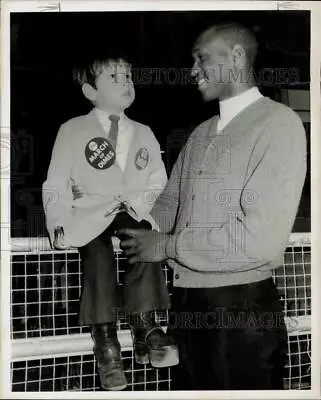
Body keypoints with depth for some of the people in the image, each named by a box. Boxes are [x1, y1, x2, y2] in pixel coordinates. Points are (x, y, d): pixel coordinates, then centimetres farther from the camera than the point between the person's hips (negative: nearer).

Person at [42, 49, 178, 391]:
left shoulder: (143, 134, 18)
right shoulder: (72, 131, 9)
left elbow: (159, 184, 15)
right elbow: (55, 187, 6)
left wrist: (140, 201, -7)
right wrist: (60, 223, -11)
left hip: (133, 214, 2)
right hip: (89, 217, -2)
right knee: (97, 250, -32)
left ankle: (144, 327, -29)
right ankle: (105, 340, -26)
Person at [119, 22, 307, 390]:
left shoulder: (279, 124, -11)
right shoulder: (200, 134, 13)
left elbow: (262, 238, -20)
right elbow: (168, 205, 16)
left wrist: (168, 245, -13)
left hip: (241, 308, -7)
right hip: (186, 303, 7)